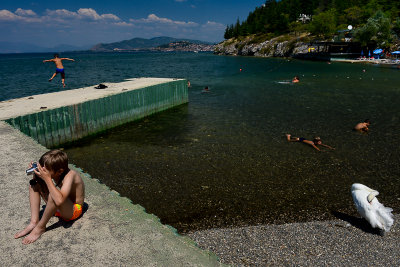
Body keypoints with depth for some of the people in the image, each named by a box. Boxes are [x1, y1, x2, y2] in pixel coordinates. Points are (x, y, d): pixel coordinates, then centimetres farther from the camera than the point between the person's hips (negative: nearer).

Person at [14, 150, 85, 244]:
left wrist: (47, 179, -39)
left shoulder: (69, 176, -31)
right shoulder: (55, 172, -10)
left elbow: (59, 200, -46)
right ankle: (34, 222, -7)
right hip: (59, 208, 8)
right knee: (34, 182, 1)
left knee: (53, 196, -38)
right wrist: (35, 174, -16)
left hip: (73, 210, -8)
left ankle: (40, 227, -12)